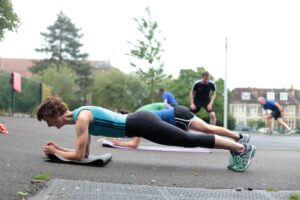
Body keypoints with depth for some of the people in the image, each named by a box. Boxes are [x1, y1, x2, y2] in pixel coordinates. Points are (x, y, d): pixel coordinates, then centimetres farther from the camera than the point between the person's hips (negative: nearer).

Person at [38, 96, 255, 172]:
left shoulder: (81, 118, -15)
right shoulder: (80, 116, 14)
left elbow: (79, 156, -15)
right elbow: (84, 152, 21)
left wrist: (56, 152, -1)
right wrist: (59, 148, 16)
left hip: (142, 125, -8)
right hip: (140, 122, 8)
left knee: (192, 140, -3)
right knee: (191, 140, 14)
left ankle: (242, 148, 6)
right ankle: (237, 146, 23)